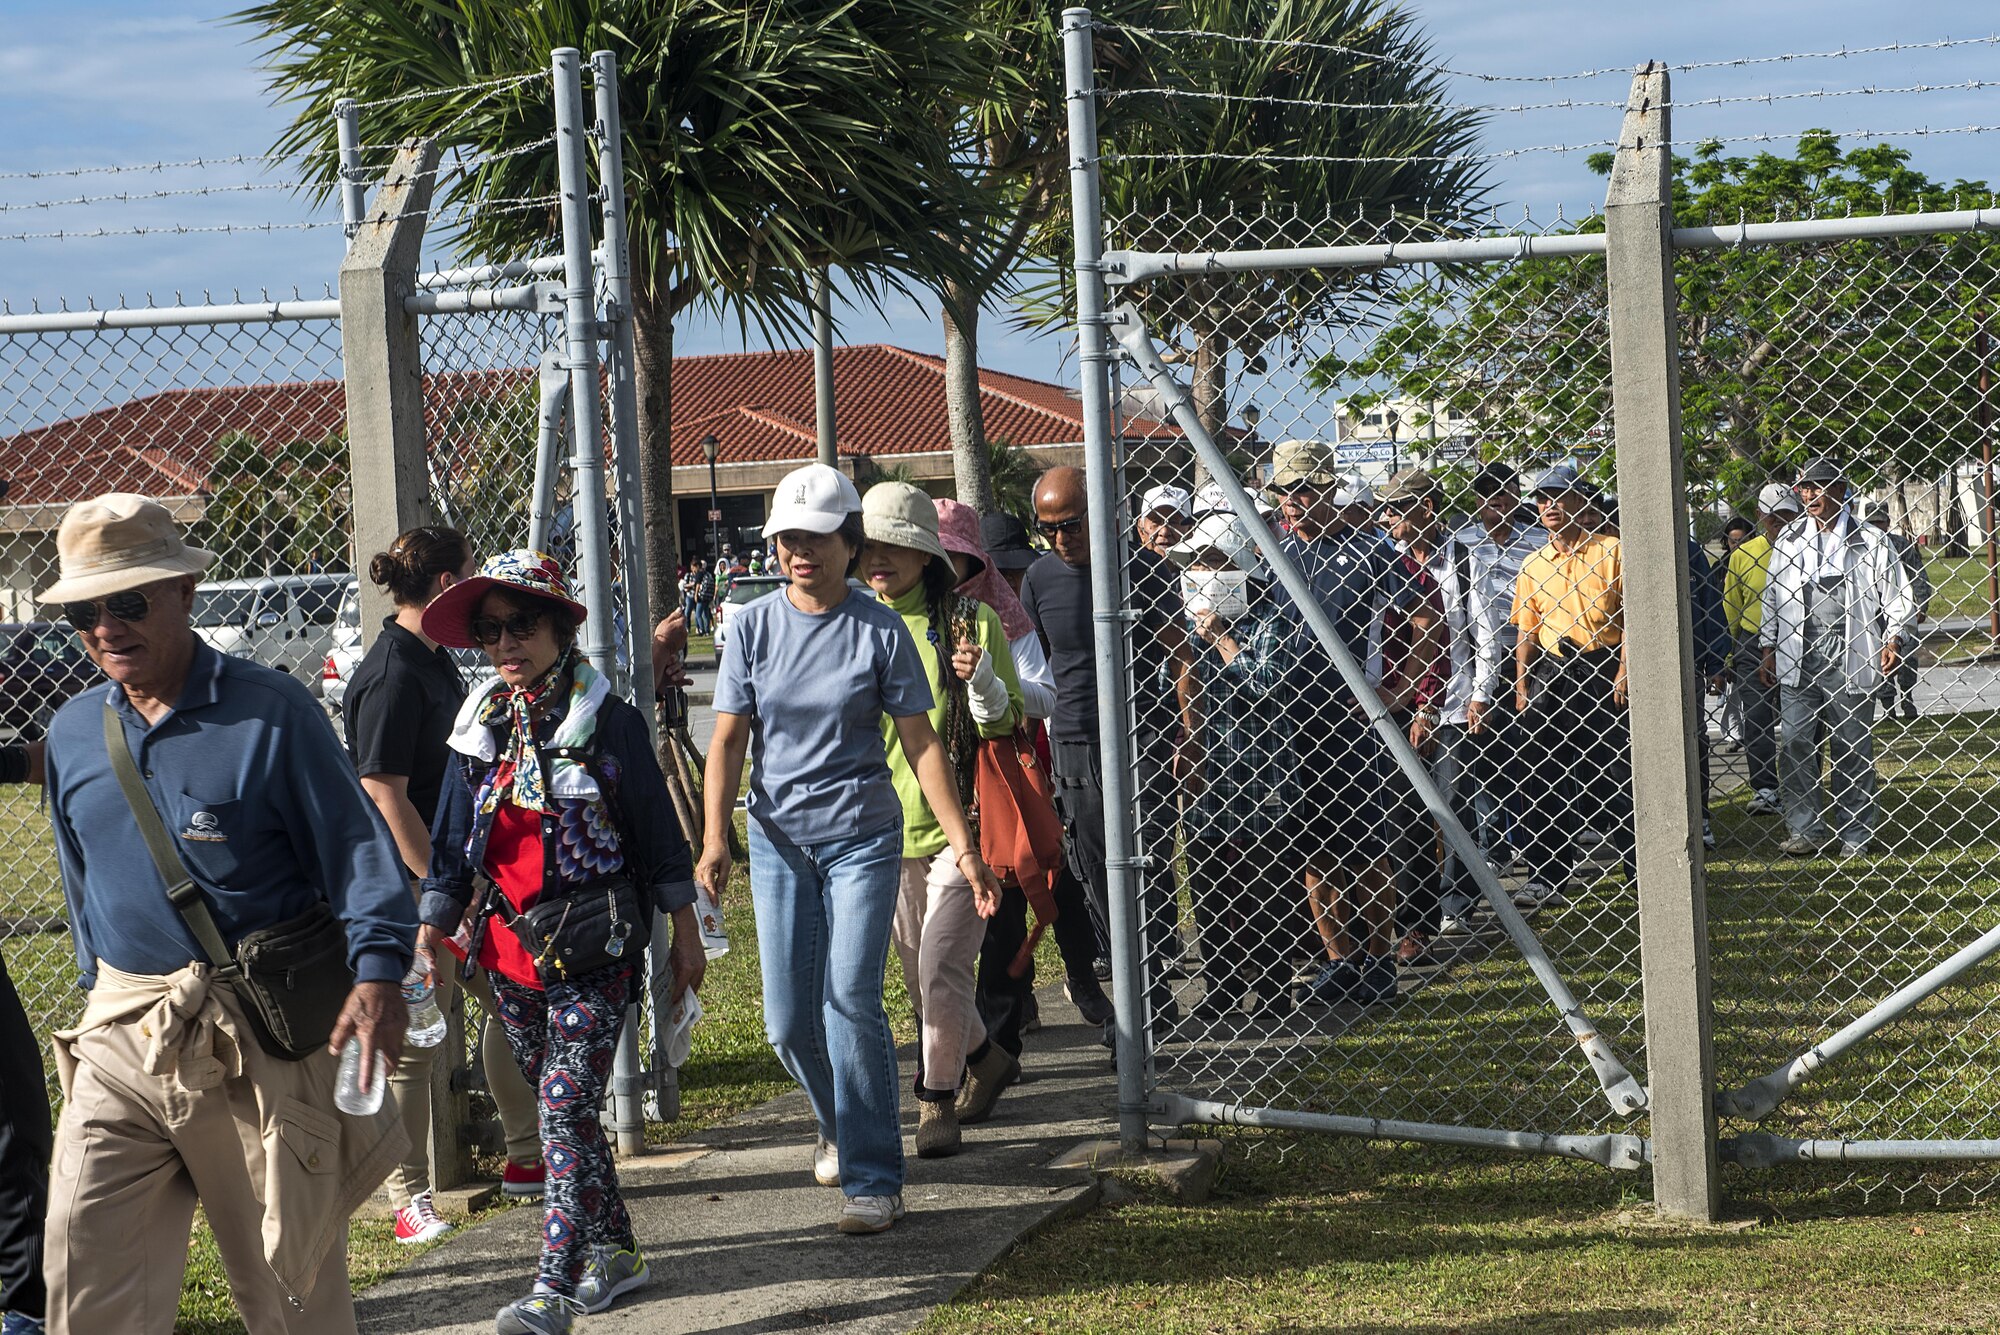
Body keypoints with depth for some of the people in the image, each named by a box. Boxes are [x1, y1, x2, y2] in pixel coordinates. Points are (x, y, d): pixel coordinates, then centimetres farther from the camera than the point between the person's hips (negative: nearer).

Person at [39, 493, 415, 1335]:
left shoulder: (271, 712, -7)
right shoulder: (73, 734, 10)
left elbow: (356, 845, -9)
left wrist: (377, 973, -22)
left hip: (259, 1039, -4)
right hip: (121, 1037, 4)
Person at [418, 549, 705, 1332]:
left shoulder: (607, 721, -6)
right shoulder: (481, 726, 8)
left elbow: (656, 831, -1)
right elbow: (453, 841, 14)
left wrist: (684, 934, 1)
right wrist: (432, 930, 8)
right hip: (508, 944, 6)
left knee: (565, 1109, -12)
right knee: (559, 1107, 13)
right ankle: (614, 1252, 26)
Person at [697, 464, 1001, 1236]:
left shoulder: (881, 633, -3)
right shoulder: (754, 628, 2)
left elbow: (921, 744, -1)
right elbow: (728, 739, 1)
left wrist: (964, 845, -5)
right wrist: (715, 838, -10)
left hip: (863, 837, -3)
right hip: (779, 839, 3)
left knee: (851, 1000, -14)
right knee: (788, 1020, 4)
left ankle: (874, 1179, -9)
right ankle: (840, 1127, 33)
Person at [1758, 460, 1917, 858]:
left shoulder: (1871, 540, 4)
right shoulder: (1789, 539, 13)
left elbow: (1899, 598, 6)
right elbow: (1772, 596, 18)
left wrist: (1894, 641, -8)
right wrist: (1768, 649, 14)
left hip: (1850, 657, -2)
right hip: (1797, 658, 3)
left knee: (1851, 749, 3)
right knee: (1796, 745, -3)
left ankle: (1855, 835, 10)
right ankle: (1806, 830, 5)